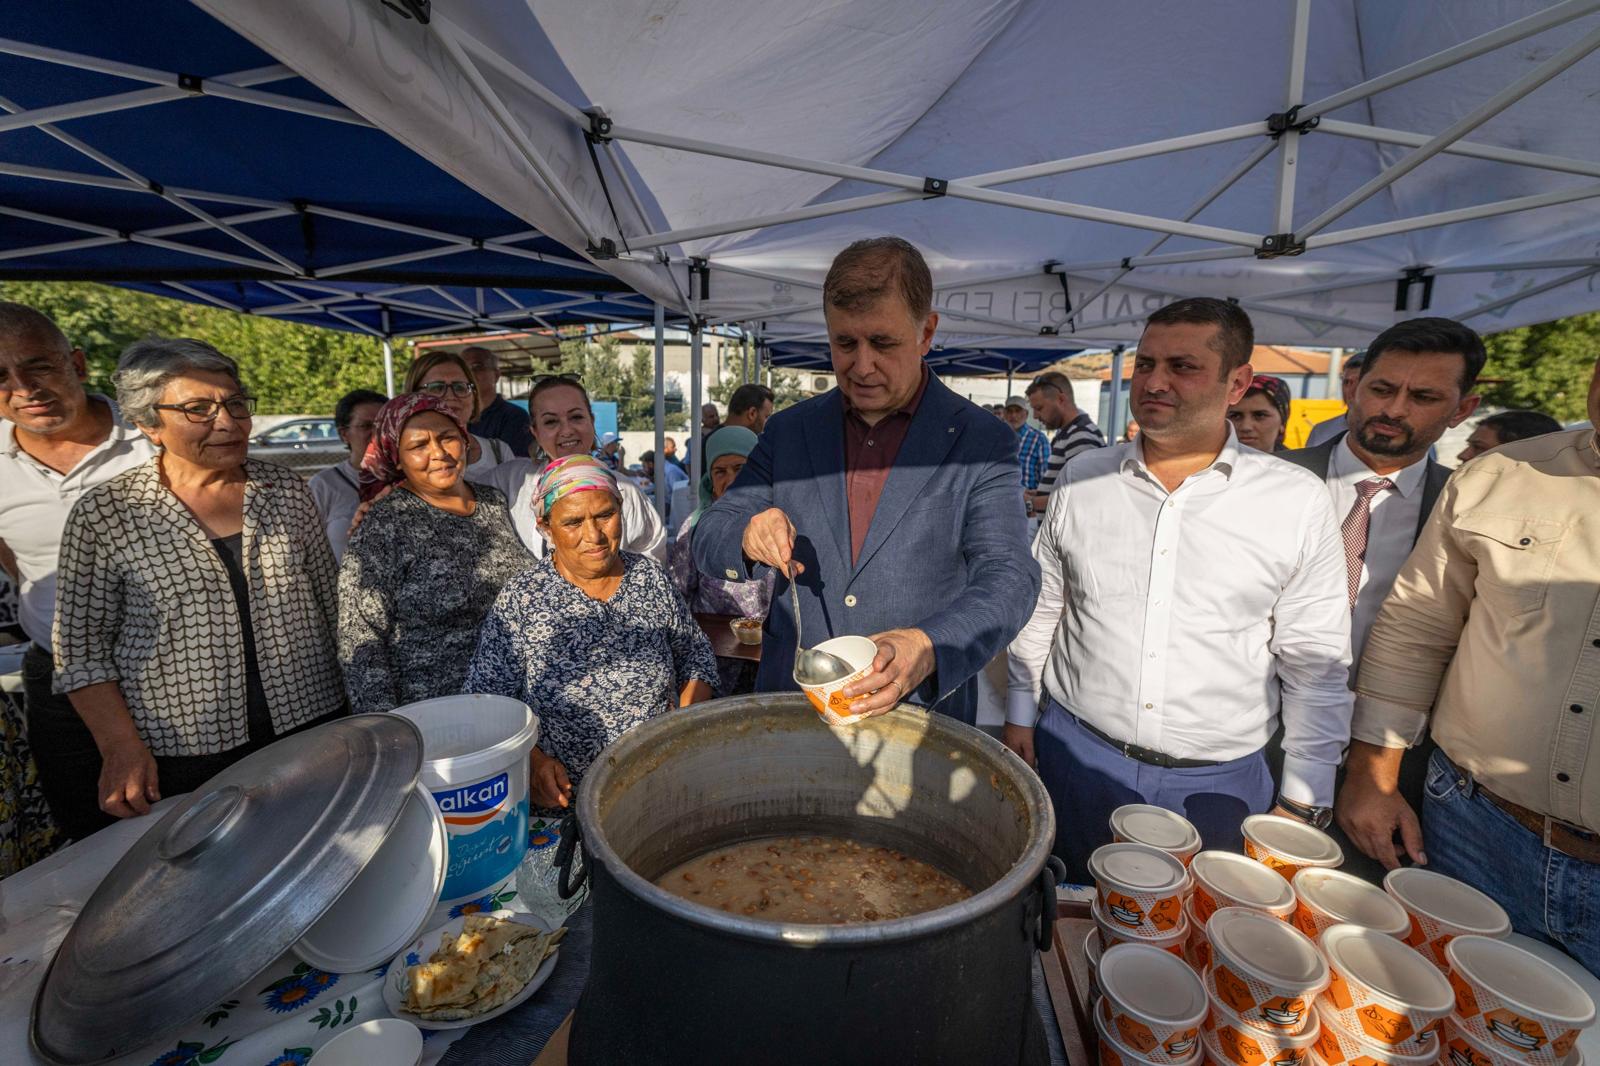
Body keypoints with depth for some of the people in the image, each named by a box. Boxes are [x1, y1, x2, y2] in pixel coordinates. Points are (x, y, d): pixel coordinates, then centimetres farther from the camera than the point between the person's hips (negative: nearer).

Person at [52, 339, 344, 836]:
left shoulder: (287, 490, 2)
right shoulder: (102, 515, -5)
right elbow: (82, 649, -2)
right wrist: (122, 747, -10)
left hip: (312, 728, 3)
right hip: (180, 754, -2)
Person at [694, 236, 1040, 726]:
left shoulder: (983, 443, -8)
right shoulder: (789, 430, 1)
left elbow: (1007, 577, -15)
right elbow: (707, 539, 3)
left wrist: (928, 649, -35)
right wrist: (747, 536, -21)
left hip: (922, 711, -2)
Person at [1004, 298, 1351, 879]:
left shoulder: (1298, 500, -6)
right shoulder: (1081, 478, -2)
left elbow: (1314, 662, -1)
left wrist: (1302, 804, 0)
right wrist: (1020, 717, 8)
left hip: (1216, 782, -1)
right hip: (1075, 755, 2)